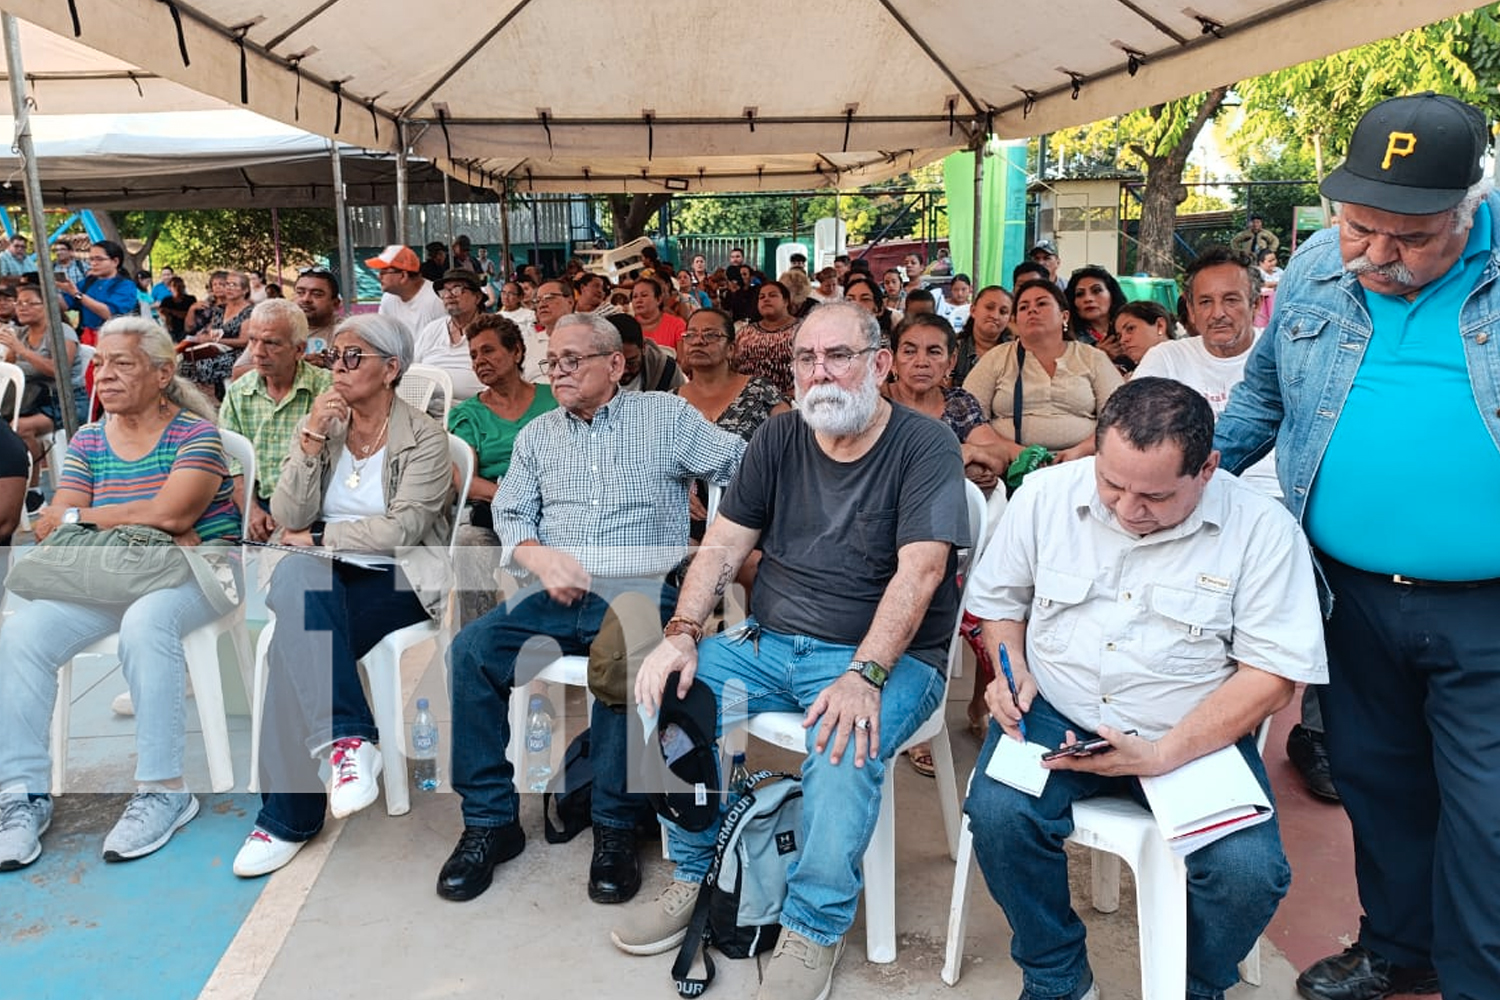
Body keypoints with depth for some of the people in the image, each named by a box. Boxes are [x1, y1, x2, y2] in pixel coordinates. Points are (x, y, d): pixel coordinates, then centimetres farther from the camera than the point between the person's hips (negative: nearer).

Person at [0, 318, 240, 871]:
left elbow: (170, 513, -19)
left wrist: (76, 518, -8)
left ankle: (163, 789, -27)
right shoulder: (87, 442, 12)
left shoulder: (195, 433, -4)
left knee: (144, 622, -36)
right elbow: (51, 528, 0)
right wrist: (141, 531, -17)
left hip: (192, 576, -5)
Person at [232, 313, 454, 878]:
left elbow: (400, 530, -12)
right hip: (325, 578, 4)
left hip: (397, 583, -4)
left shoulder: (424, 439, -2)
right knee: (293, 574, -31)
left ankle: (287, 816, -19)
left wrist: (317, 537, -8)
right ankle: (348, 740, -33)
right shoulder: (323, 426, 12)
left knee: (296, 641, -28)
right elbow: (288, 518, 2)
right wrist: (310, 439, -9)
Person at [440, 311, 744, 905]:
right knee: (471, 650, -22)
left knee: (623, 663, -36)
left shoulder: (667, 416, 9)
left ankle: (615, 828, -16)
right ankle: (490, 820, -9)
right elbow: (510, 515, 15)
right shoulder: (537, 435, 21)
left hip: (641, 589, -4)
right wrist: (539, 556, -7)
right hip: (555, 593, 4)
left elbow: (747, 467, 2)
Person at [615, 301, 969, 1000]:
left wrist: (864, 675, -29)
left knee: (844, 742, -34)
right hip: (769, 646, 5)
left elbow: (920, 569, -18)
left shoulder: (925, 445, -7)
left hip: (885, 657, -5)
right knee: (664, 692, -15)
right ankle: (694, 878, 6)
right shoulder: (778, 439, 8)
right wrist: (682, 633, -11)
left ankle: (814, 929, -11)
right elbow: (722, 546, 5)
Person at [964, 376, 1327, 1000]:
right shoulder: (1045, 494, -3)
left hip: (1197, 736, -1)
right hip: (1056, 716, 1)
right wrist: (1011, 668, -7)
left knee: (1249, 872, -24)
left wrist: (1161, 755, -20)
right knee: (997, 814, -27)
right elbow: (998, 598, 13)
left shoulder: (1262, 529, -10)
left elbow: (1272, 675, -10)